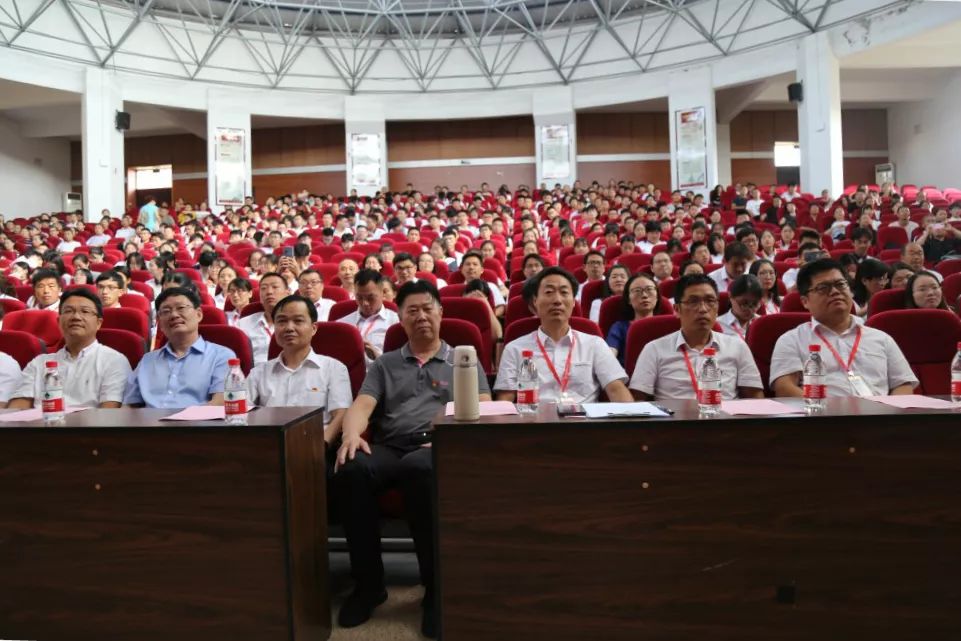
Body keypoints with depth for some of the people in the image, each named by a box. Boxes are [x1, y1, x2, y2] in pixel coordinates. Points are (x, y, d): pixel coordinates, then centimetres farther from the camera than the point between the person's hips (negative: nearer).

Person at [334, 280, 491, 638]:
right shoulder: (384, 365, 24)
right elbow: (361, 407, 9)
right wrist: (352, 434, -15)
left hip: (437, 448, -2)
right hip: (388, 448, 3)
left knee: (418, 468, -40)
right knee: (351, 471, -33)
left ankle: (437, 586, -24)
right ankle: (369, 582, -14)